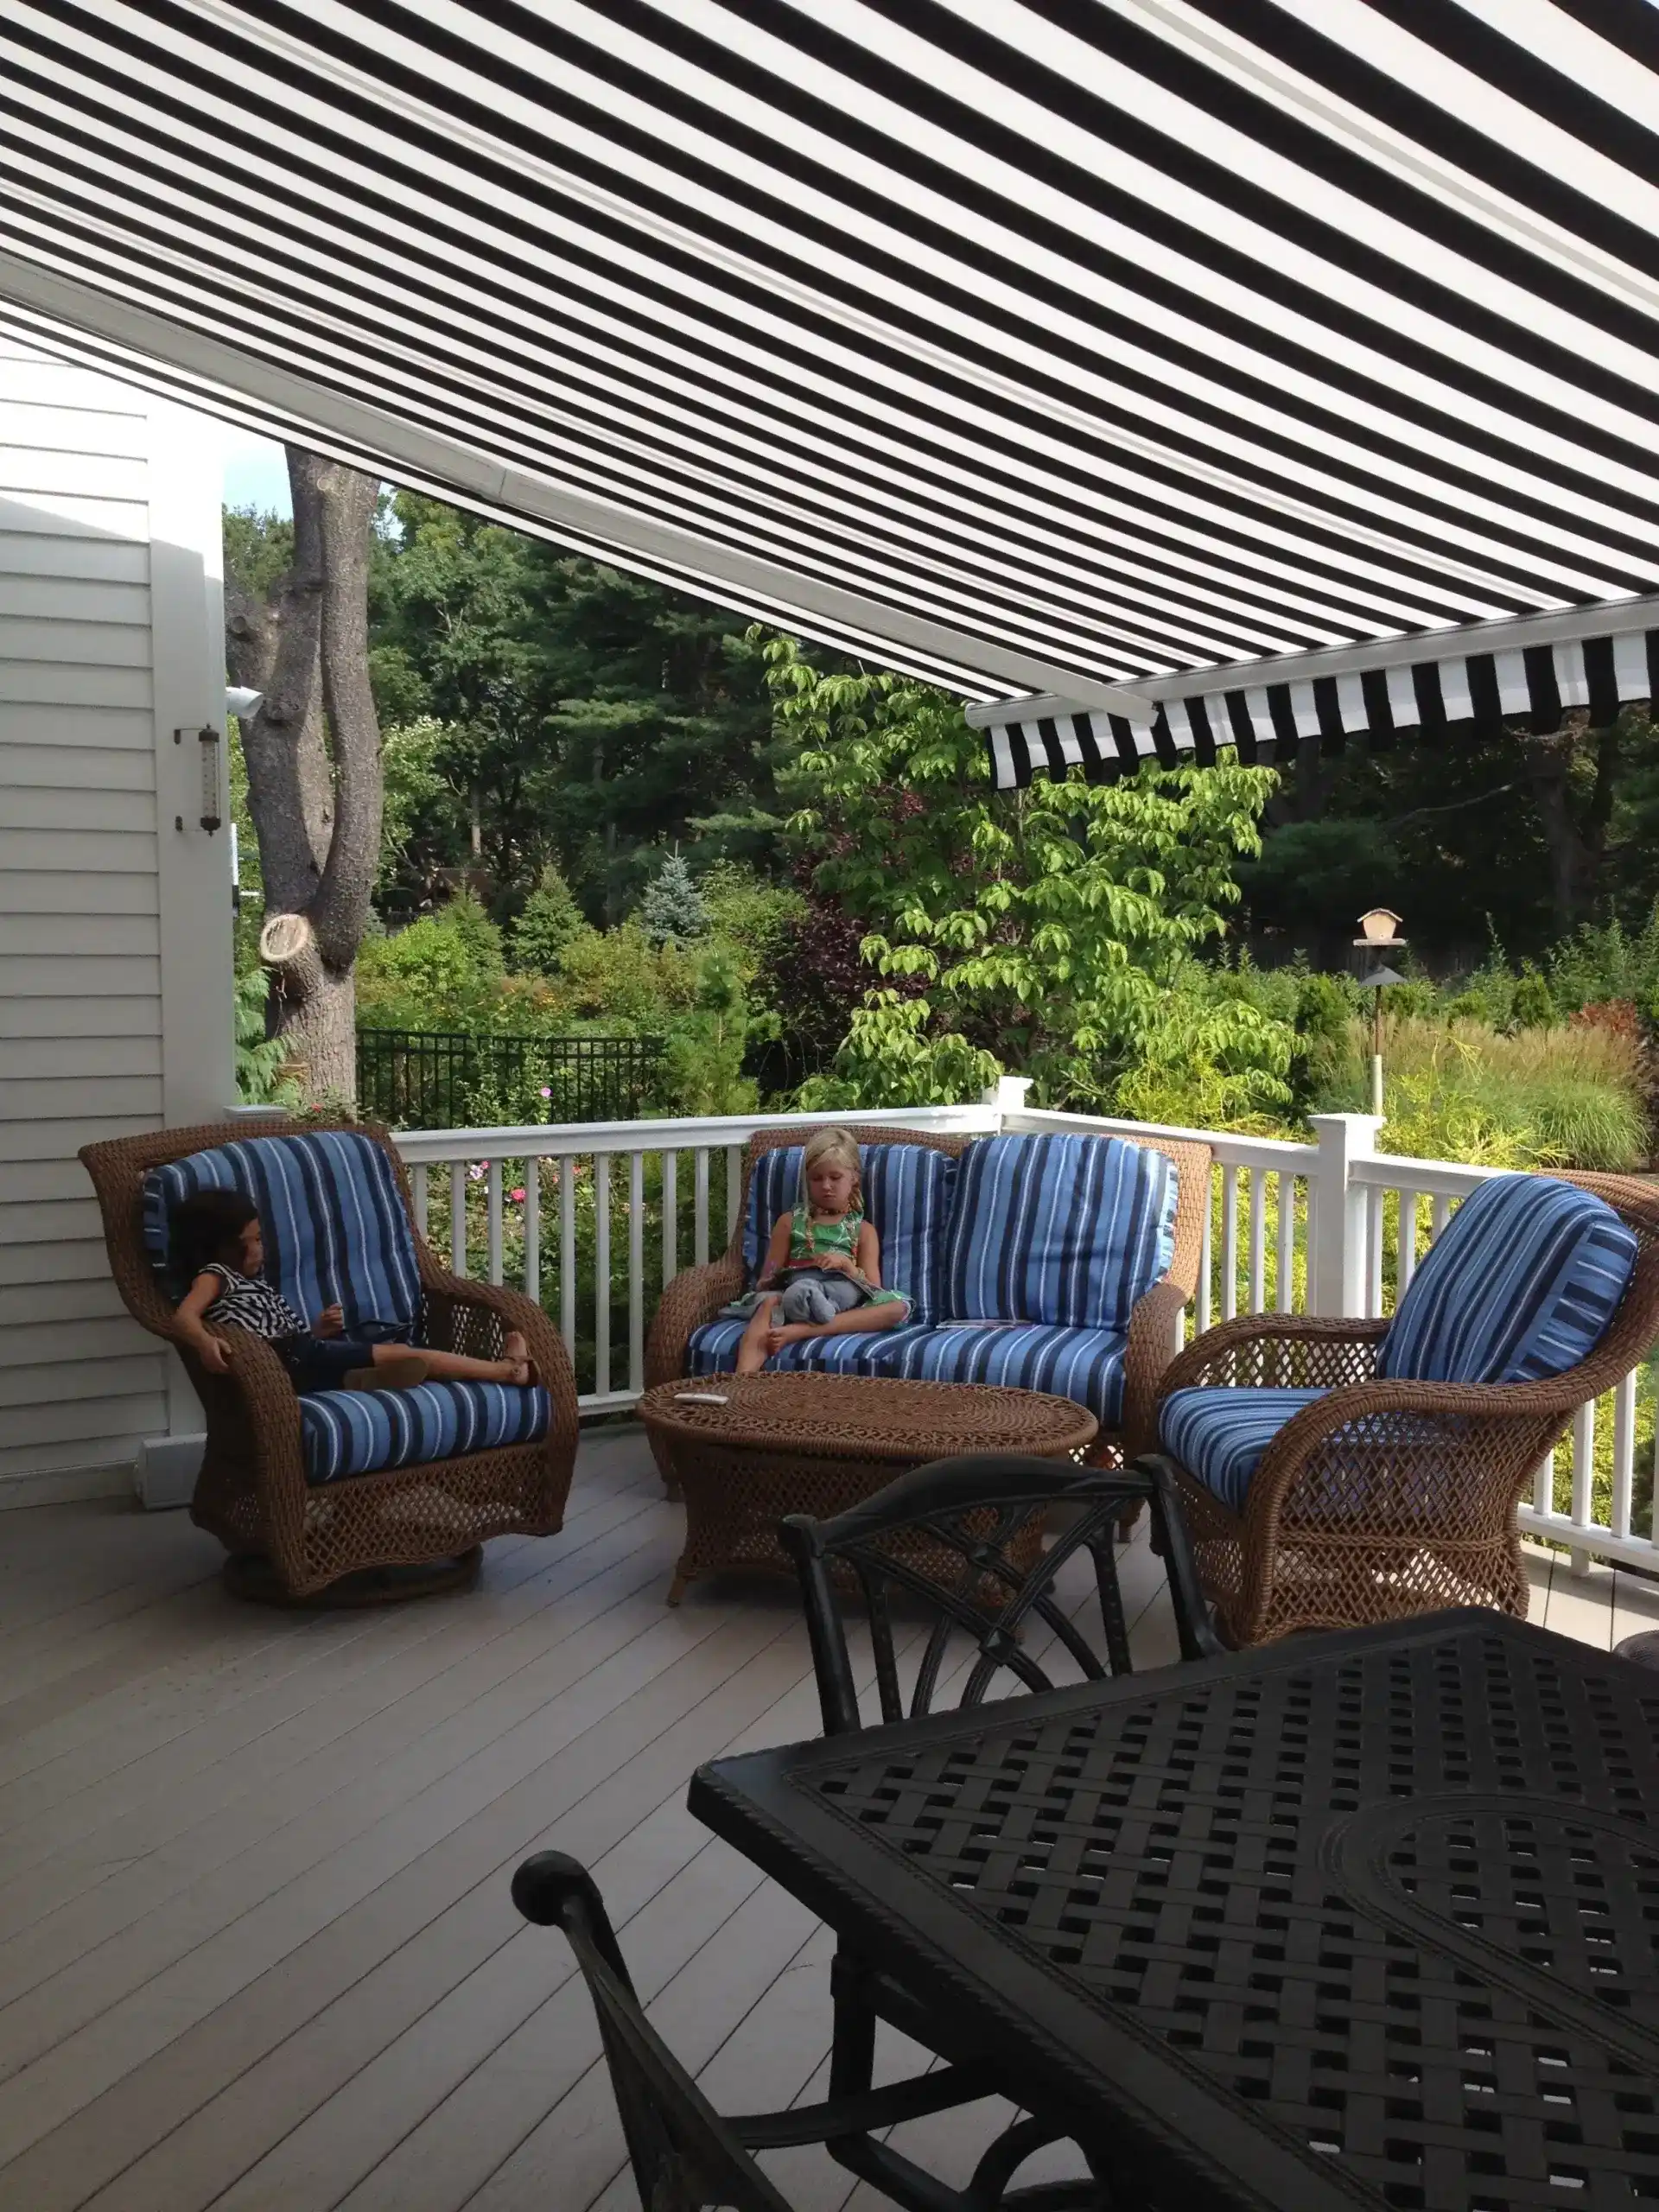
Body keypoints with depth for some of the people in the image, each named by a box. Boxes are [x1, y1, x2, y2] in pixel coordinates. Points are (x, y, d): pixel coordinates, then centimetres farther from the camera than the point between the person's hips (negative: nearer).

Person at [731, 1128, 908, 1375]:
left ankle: (799, 1331, -42)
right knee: (769, 1303, -36)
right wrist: (768, 1282, -7)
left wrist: (845, 1264, -8)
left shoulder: (862, 1230, 21)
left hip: (843, 1301, 1)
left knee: (897, 1307, -29)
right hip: (793, 1297, -1)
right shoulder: (790, 1222, 21)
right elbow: (765, 1281, 18)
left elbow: (873, 1289, 11)